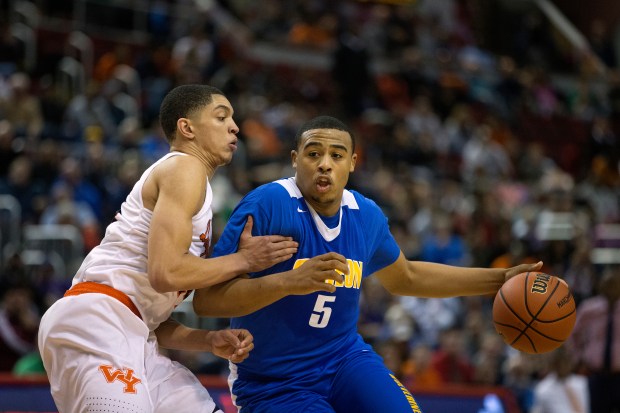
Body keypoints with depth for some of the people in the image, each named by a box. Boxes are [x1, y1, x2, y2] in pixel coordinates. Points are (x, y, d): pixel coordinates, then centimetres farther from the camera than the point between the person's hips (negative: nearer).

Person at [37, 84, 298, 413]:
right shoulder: (185, 168, -4)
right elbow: (165, 271, -18)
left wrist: (211, 341, 7)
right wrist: (242, 260, -6)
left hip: (133, 336, 10)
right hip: (94, 321, -10)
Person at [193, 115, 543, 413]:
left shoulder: (366, 216, 1)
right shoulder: (268, 205, -20)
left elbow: (407, 278, 21)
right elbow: (206, 299, -25)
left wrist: (499, 279, 18)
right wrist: (289, 282, -38)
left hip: (345, 357, 5)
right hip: (272, 384, -5)